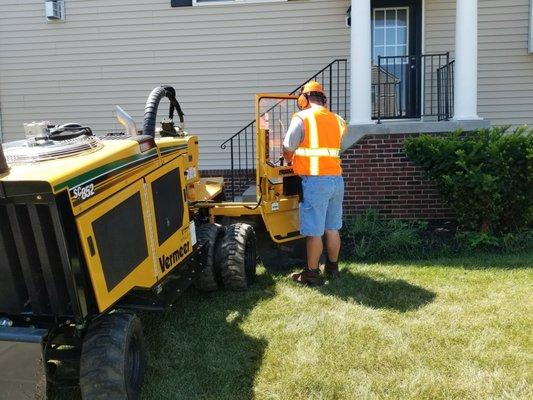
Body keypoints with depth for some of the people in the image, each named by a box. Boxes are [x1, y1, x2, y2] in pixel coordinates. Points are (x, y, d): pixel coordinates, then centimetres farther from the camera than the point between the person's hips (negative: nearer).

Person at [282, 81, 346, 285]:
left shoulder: (302, 118, -5)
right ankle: (332, 267, 28)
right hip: (337, 179, 6)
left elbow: (288, 151, -4)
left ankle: (312, 273, 10)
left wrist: (291, 161, 17)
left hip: (315, 181, -6)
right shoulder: (336, 120, 12)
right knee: (332, 228, 16)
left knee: (314, 232, 1)